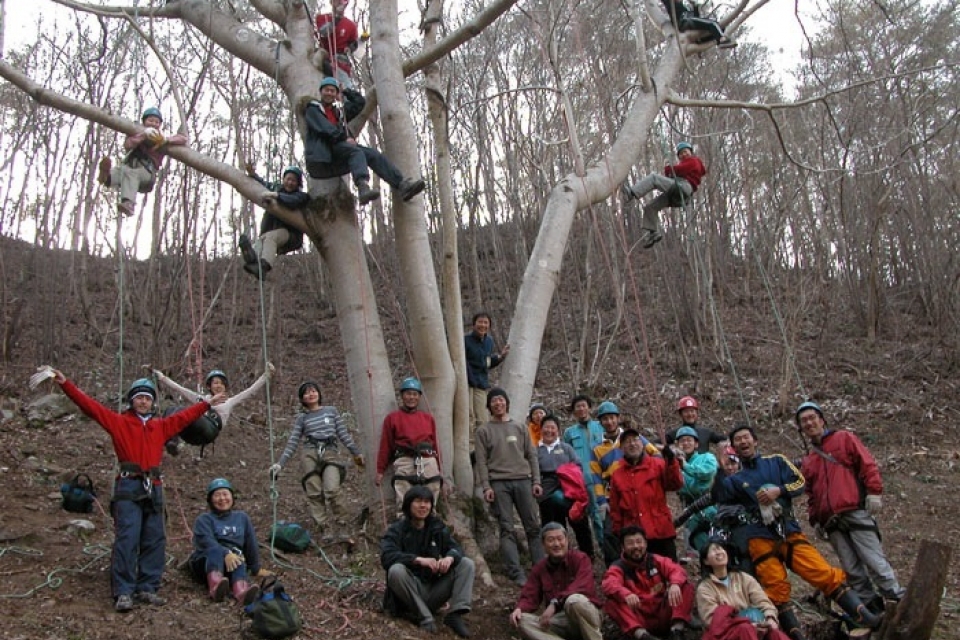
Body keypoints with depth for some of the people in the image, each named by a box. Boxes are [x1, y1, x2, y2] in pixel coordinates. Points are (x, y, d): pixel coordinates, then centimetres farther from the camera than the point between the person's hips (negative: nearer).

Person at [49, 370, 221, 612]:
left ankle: (147, 589, 13)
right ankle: (123, 592, -6)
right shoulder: (119, 422, 6)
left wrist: (207, 403, 36)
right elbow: (90, 406, 0)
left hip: (153, 488, 5)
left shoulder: (162, 426, 18)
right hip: (128, 486, -5)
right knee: (127, 539, -10)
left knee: (154, 541, 5)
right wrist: (66, 384, -7)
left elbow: (185, 416, 29)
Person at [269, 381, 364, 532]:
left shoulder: (331, 411, 14)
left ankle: (341, 523, -6)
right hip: (310, 455, 1)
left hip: (331, 454, -1)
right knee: (314, 494, -7)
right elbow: (292, 443, 11)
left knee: (332, 489, -22)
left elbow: (343, 434, 15)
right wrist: (280, 463, 2)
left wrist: (356, 452, 12)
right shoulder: (302, 418, 14)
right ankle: (324, 529, -2)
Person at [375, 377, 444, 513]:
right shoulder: (392, 418, 12)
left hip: (429, 462, 3)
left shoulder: (428, 418, 20)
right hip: (405, 462, -3)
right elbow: (385, 446, 9)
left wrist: (439, 469, 18)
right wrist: (380, 471, 6)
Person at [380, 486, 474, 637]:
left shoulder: (437, 527, 8)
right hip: (408, 595, -4)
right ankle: (424, 617, -26)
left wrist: (450, 557, -26)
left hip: (434, 590, 4)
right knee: (396, 570, -34)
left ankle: (455, 614, -23)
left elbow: (455, 547, -1)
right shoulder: (397, 530, -6)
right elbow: (386, 556, -23)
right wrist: (418, 560, -37)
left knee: (467, 564, -10)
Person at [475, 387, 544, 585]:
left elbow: (531, 455, 13)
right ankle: (516, 573, -8)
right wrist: (486, 487, -8)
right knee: (507, 529, -6)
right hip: (499, 483, -2)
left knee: (533, 527, 1)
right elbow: (482, 461, 2)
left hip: (523, 481, 2)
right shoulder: (484, 431, 9)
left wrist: (536, 481, 4)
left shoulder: (519, 428, 16)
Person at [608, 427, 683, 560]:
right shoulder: (617, 475, 9)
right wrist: (619, 533, 9)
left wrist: (671, 461, -25)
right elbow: (615, 509, 13)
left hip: (661, 533, -2)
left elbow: (676, 485, -13)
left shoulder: (658, 465, 2)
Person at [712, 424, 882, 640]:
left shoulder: (776, 461, 16)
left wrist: (778, 490, -9)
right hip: (760, 538, 0)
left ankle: (867, 619, -10)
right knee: (777, 589, -6)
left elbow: (800, 483, 8)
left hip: (788, 530, 0)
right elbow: (720, 496, -4)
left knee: (824, 574, -11)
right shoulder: (735, 479, 13)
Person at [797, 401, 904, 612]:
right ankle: (874, 610, 5)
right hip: (832, 523, 5)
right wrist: (815, 519, 14)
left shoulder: (844, 439, 10)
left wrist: (874, 492, -10)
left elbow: (868, 465, 0)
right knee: (852, 571, 0)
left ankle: (900, 602, -4)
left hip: (856, 512, -5)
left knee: (874, 561, -10)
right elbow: (811, 495, 26)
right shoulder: (808, 462, 24)